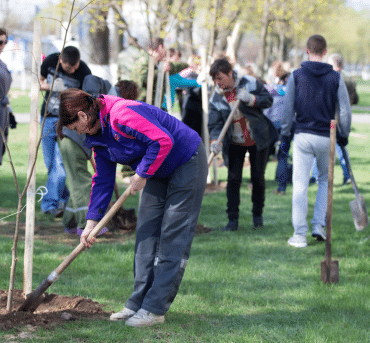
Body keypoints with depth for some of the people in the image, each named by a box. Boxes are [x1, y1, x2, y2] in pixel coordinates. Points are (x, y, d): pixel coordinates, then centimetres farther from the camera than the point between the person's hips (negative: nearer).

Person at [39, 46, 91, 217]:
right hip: (48, 118, 4)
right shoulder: (50, 61, -9)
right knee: (50, 164, 6)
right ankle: (64, 198, 23)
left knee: (60, 163, -15)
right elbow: (39, 82, 5)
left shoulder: (84, 72, -17)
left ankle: (50, 204, -17)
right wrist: (51, 86, -16)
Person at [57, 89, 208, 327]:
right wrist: (92, 222, 4)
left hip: (187, 162, -10)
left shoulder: (122, 114, -29)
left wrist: (142, 175, -22)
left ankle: (154, 309, -9)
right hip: (159, 171, 10)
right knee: (146, 235, 7)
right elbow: (103, 180, 9)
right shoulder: (98, 136, 3)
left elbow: (163, 141, -33)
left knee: (173, 238, -8)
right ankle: (139, 304, 12)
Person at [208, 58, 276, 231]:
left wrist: (251, 99, -25)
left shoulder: (250, 83, -10)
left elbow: (268, 100, -8)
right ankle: (233, 220, -1)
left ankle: (257, 215, 22)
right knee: (233, 179, -7)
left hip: (258, 139, -1)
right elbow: (215, 124, -11)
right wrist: (215, 141, -30)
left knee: (258, 178, 4)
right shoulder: (216, 98, -8)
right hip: (235, 143, 1)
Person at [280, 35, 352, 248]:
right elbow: (345, 111, 0)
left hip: (303, 137, -1)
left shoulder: (296, 76, -2)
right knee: (325, 181, 20)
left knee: (300, 186, 1)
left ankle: (300, 235, -1)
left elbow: (288, 110, -1)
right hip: (326, 138, 1)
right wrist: (344, 136, 13)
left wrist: (285, 136, 7)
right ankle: (319, 226, 12)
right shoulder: (335, 78, 0)